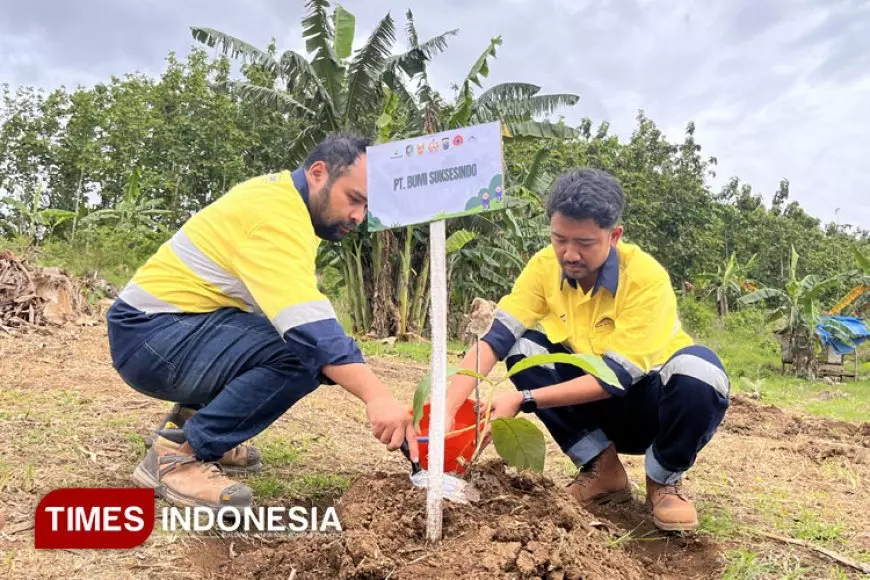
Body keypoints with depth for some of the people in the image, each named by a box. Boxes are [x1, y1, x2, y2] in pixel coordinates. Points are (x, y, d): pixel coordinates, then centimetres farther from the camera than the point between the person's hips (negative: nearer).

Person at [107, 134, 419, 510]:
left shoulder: (285, 197, 11)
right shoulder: (275, 211, -21)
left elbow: (298, 308, 15)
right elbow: (306, 323, -34)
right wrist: (377, 396, -40)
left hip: (183, 327, 10)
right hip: (149, 335, -10)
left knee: (321, 347, 3)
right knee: (306, 352, -27)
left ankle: (192, 419, 9)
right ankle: (177, 452, -15)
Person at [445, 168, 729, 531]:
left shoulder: (645, 277, -28)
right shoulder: (545, 266, -16)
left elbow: (617, 377, -30)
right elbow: (494, 336, -24)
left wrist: (524, 400, -37)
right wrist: (447, 410, -38)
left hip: (652, 399, -3)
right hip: (595, 404, 4)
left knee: (699, 369, -36)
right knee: (524, 348, -20)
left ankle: (664, 481, -6)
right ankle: (602, 468, -4)